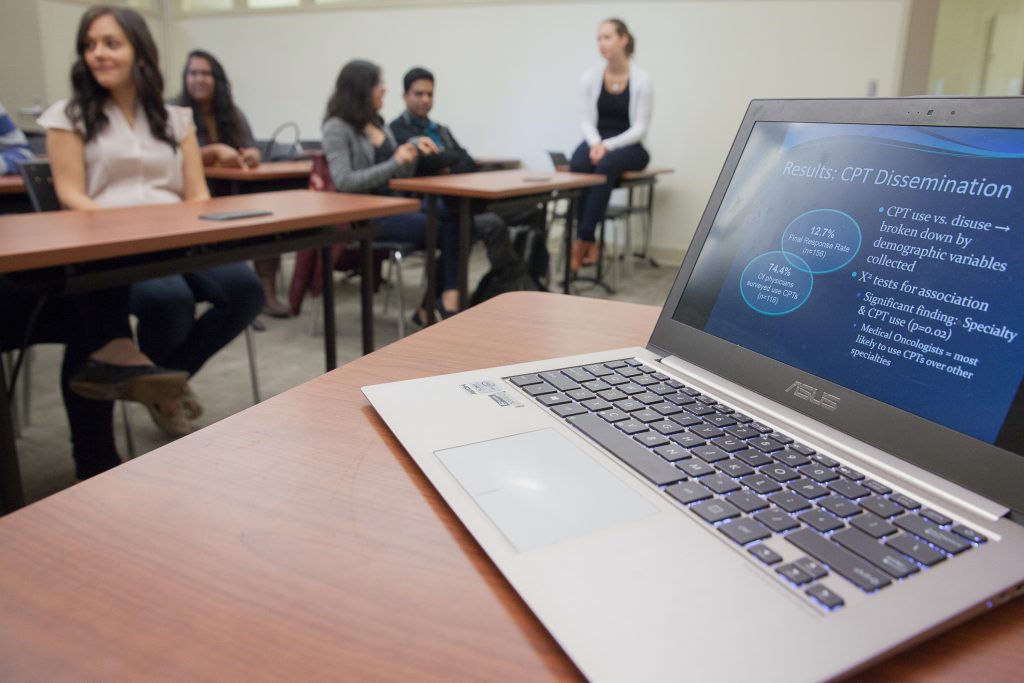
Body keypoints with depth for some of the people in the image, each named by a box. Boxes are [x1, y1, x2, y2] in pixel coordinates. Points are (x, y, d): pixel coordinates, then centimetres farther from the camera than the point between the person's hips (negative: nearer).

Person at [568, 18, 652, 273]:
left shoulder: (642, 80, -9)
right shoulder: (590, 76, 0)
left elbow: (640, 128, -10)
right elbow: (588, 121, 1)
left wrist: (608, 146, -23)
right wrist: (595, 144, -20)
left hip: (629, 146, -2)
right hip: (598, 141, 3)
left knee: (607, 164, -37)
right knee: (578, 165, -33)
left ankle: (582, 239, -32)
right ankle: (591, 243, -30)